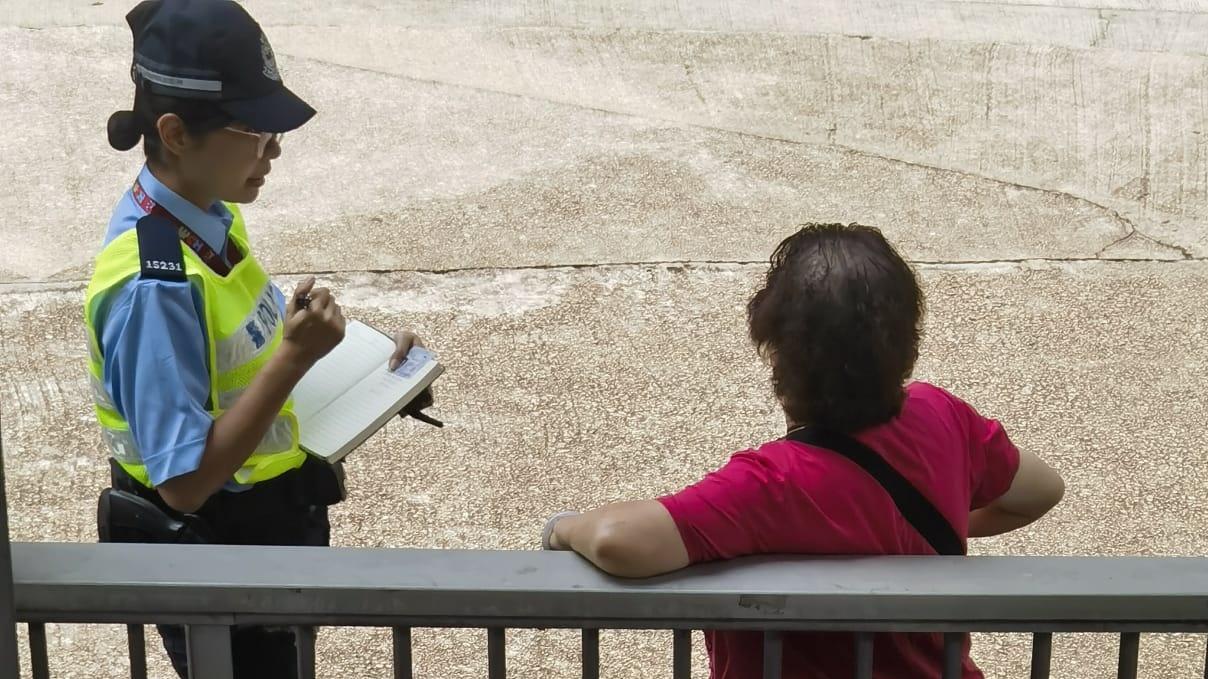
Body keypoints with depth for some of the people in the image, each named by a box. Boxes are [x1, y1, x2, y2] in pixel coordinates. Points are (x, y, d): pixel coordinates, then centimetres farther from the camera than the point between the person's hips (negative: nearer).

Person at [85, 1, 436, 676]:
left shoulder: (212, 217, -3)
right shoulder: (155, 284, -30)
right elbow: (185, 480, -30)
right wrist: (296, 357, -35)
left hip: (262, 526, 9)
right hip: (210, 561, -9)